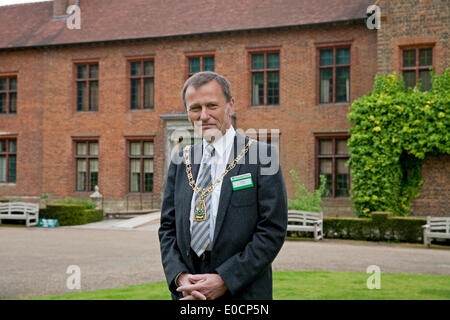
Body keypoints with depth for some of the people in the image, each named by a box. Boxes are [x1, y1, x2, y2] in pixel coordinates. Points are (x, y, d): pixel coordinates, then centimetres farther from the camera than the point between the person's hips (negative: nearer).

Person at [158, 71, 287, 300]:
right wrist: (179, 276, -9)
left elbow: (273, 231, -12)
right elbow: (167, 227, 7)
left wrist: (224, 280, -16)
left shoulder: (262, 156, -8)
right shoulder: (180, 162, 6)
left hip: (243, 292, -3)